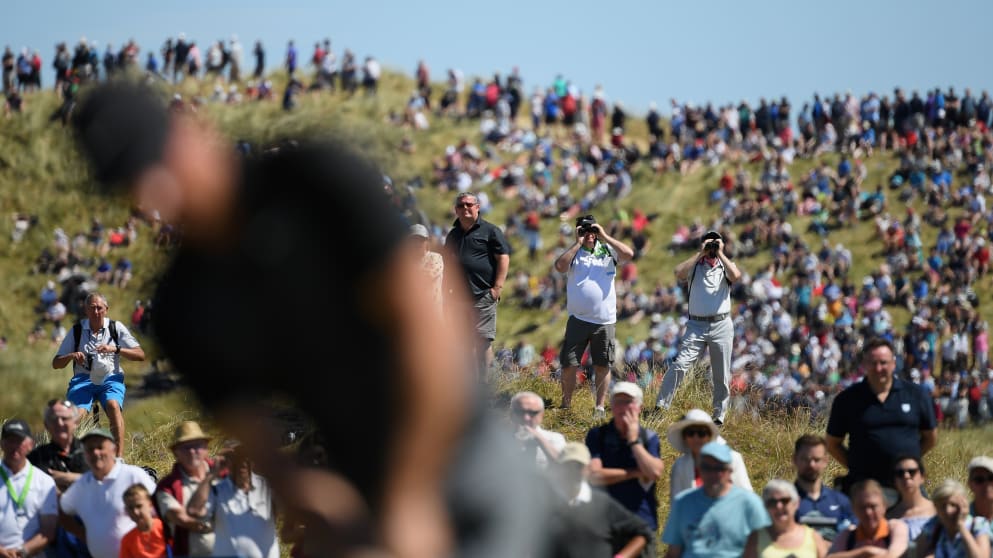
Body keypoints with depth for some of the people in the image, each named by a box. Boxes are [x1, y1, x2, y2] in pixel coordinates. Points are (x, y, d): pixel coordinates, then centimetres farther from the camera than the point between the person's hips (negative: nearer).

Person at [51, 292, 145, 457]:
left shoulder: (116, 328, 8)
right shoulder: (76, 331, 11)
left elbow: (140, 355, 1)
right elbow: (56, 363, 11)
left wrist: (115, 349, -14)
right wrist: (72, 356, -11)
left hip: (110, 377, -1)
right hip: (83, 378, 1)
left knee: (113, 405, -35)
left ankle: (119, 456, -37)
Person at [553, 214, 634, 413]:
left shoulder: (607, 250, 5)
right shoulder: (573, 253, 3)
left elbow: (629, 254, -10)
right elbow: (560, 266, -15)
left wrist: (605, 237, -10)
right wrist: (577, 243, -12)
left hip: (604, 320, 1)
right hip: (578, 319, -1)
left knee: (602, 366, 7)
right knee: (569, 365, -1)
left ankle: (600, 407, 17)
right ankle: (566, 405, 11)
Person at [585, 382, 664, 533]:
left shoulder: (649, 438, 6)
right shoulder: (597, 435, 3)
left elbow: (655, 473, -11)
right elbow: (594, 476, -10)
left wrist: (634, 440, -8)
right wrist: (636, 473, -7)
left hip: (643, 522, 0)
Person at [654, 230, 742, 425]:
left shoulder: (725, 266, 9)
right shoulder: (694, 266, 7)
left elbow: (736, 275, -14)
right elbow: (679, 273, -14)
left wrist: (720, 254, -7)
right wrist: (700, 253, -8)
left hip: (721, 325, 1)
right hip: (696, 325, -1)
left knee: (722, 375, 6)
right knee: (680, 365, -15)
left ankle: (719, 416, 16)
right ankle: (661, 406, -14)